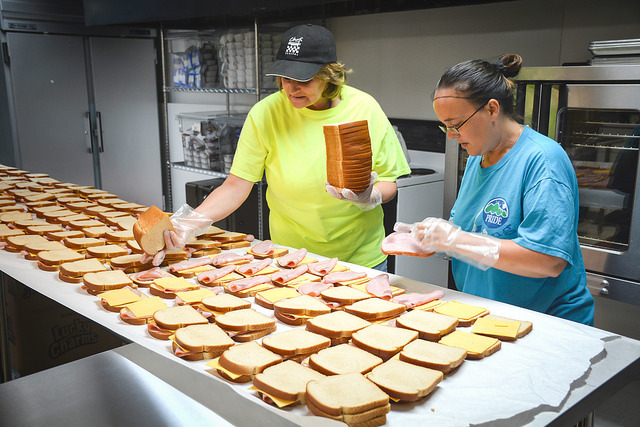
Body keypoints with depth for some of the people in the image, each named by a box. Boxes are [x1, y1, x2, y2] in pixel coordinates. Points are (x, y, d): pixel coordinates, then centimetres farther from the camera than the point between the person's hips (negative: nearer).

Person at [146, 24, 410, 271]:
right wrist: (189, 223, -27)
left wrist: (370, 197, -26)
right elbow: (236, 187, -13)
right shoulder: (266, 114, -12)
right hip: (290, 256, -1)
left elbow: (389, 181, -4)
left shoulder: (364, 109, -10)